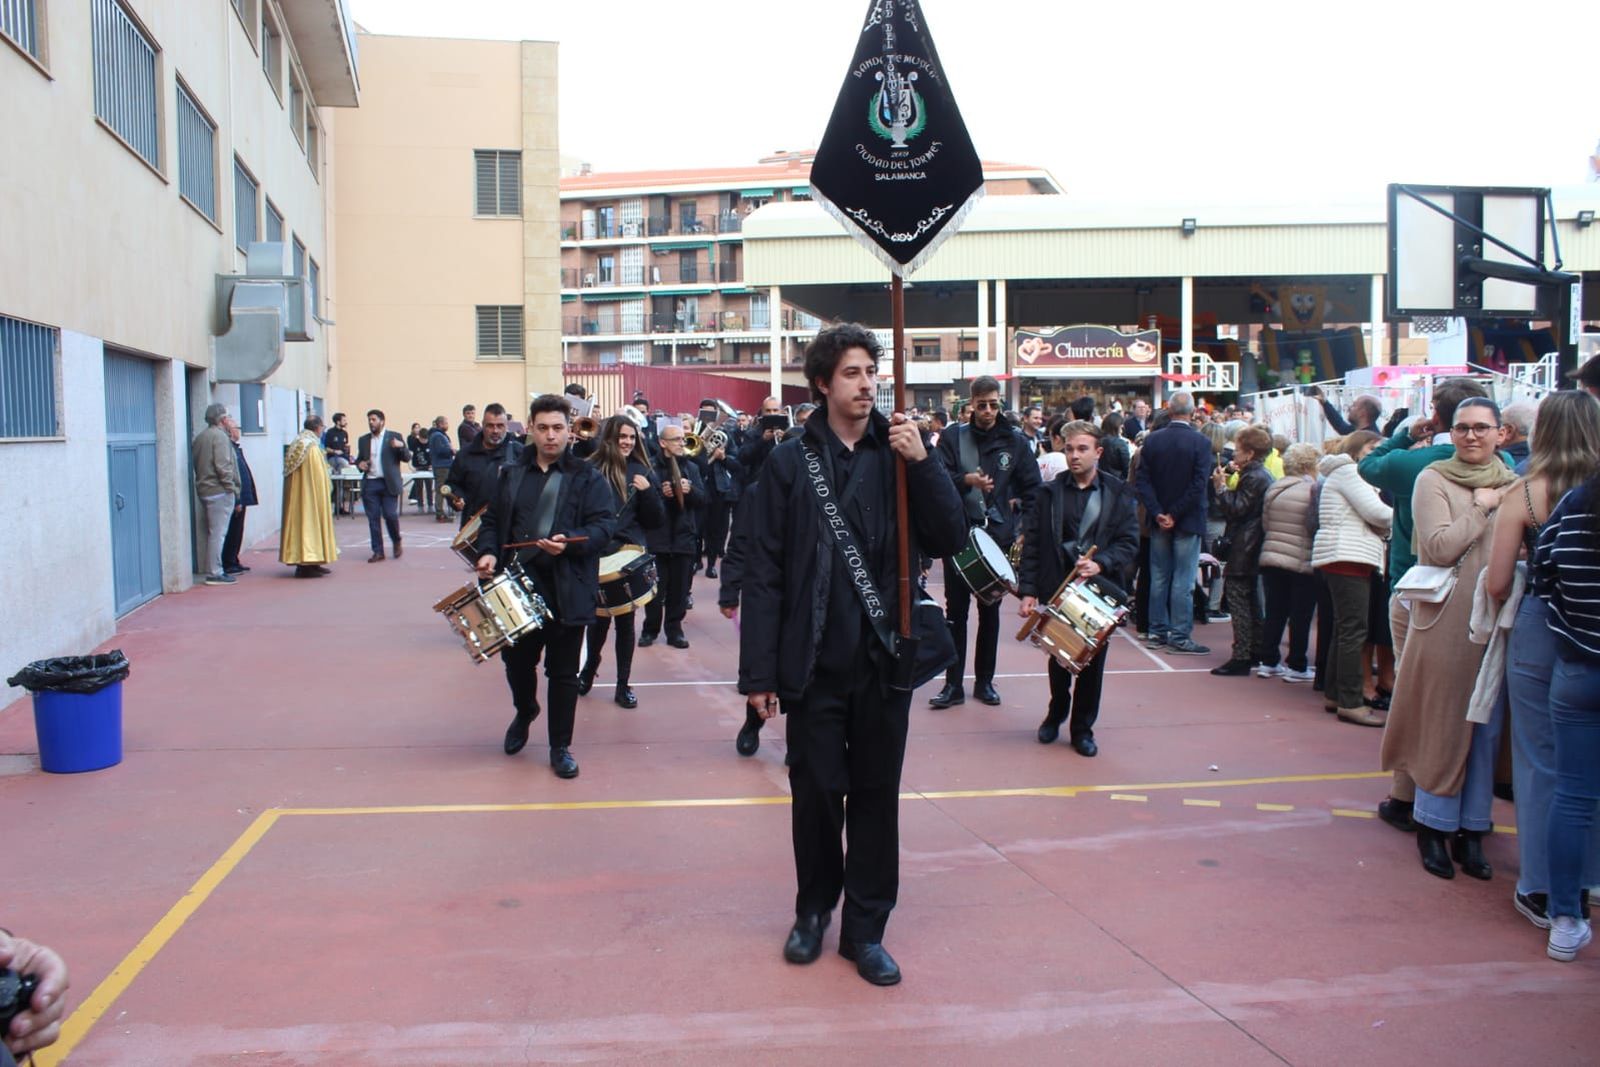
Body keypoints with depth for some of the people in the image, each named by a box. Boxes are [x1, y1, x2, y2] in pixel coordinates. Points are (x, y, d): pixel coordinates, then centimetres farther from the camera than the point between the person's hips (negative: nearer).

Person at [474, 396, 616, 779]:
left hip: (567, 590, -3)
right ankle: (524, 713, 46)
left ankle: (561, 747, 18)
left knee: (563, 672, 4)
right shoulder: (512, 475, 12)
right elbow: (492, 521, 15)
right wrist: (489, 552, -5)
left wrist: (569, 544, -23)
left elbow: (604, 525, -6)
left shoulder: (587, 477, 1)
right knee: (516, 660, 14)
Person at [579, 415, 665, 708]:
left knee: (625, 621, 5)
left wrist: (648, 491, -12)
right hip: (596, 554, -1)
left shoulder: (641, 472, 4)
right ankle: (589, 670, 32)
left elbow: (656, 520, 4)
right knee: (598, 616, 6)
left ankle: (623, 684, 16)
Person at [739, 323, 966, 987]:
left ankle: (866, 928, 23)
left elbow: (950, 541, -4)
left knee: (876, 795, 9)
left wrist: (923, 463, -16)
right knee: (816, 793, 10)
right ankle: (814, 910, 32)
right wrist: (758, 670, -7)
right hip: (814, 664, -1)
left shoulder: (899, 455, 3)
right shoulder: (790, 463, -2)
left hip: (885, 660, 1)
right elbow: (764, 572, -3)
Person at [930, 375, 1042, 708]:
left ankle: (985, 681, 20)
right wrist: (966, 480, -24)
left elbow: (1032, 488, 5)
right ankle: (953, 684, 7)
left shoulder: (1015, 442, 3)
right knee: (956, 610, 2)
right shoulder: (952, 437, 0)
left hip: (998, 536, 1)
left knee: (990, 611, 10)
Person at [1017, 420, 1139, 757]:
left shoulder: (1120, 494, 1)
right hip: (1057, 589, 1)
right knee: (1058, 658, 11)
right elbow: (1032, 545, 1)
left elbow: (1129, 542, -4)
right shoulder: (1048, 493, 2)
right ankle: (1056, 713, 36)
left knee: (1093, 660, 7)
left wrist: (1100, 564, -21)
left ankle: (1082, 728, 22)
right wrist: (1028, 590, -6)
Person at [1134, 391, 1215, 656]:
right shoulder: (1200, 443, -12)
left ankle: (1158, 632, 18)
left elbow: (1142, 481, -4)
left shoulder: (1152, 440, -1)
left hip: (1159, 520, 4)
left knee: (1159, 578, 12)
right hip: (1188, 522, -4)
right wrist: (1175, 514, -12)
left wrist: (1158, 513, -6)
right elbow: (1199, 485, -17)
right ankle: (1179, 636, 1)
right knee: (1183, 581, -1)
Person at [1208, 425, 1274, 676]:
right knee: (1251, 603, 17)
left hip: (1243, 552, -11)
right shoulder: (1262, 475, 14)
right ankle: (1256, 653, 25)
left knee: (1238, 601, -8)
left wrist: (1221, 487, -14)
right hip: (1253, 550, 11)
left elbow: (1235, 510, -22)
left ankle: (1241, 657, -8)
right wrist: (1228, 484, 8)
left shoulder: (1253, 478, -17)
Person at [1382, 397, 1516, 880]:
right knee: (1443, 726, 3)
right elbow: (1440, 548, -14)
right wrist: (1482, 507, -11)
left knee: (1488, 727, 9)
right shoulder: (1433, 481, -3)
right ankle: (1434, 827, 15)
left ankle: (1471, 830, 19)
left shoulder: (1513, 485, 11)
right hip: (1447, 620, -4)